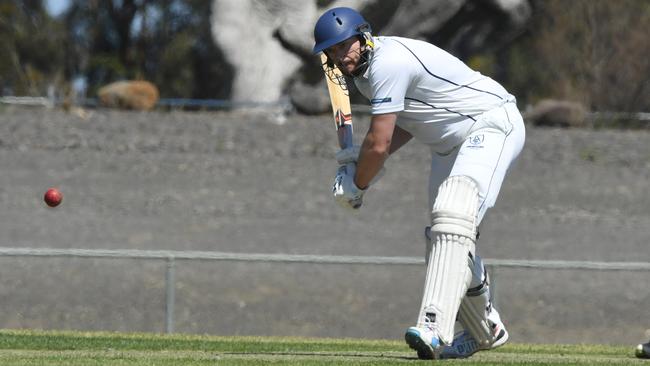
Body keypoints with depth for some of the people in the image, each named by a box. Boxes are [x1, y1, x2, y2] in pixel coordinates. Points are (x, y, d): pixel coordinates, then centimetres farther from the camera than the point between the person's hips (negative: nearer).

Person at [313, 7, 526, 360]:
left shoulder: (388, 63, -25)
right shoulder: (363, 69, 8)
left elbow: (379, 144, -24)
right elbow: (405, 123, 20)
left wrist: (356, 186, -7)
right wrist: (363, 157, 4)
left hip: (493, 123, -11)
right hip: (450, 143, 11)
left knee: (452, 214, -31)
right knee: (443, 239, 14)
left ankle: (434, 328, -46)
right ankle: (485, 331, 31)